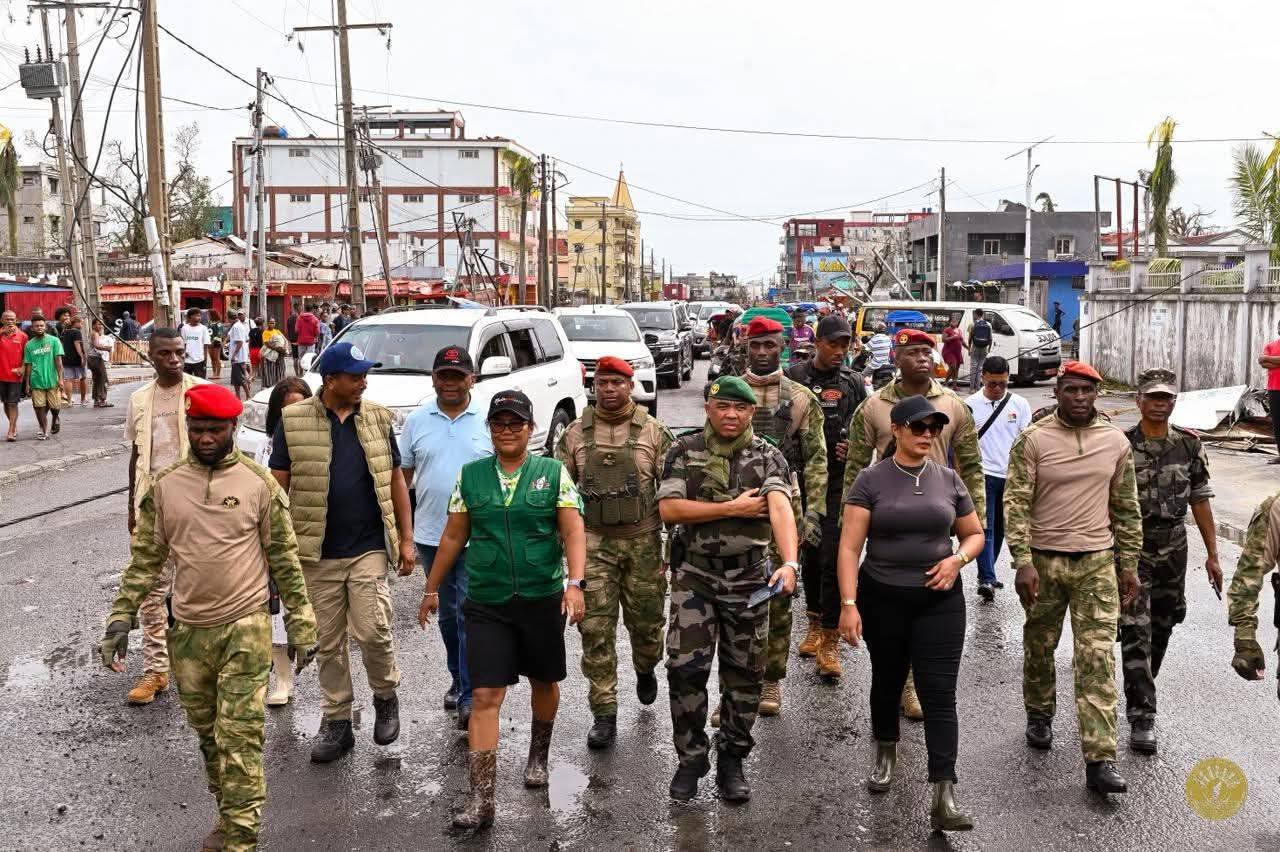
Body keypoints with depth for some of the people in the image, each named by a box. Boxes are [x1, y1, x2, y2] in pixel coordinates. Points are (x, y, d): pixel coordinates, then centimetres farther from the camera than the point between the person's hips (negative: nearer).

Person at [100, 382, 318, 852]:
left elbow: (285, 559, -1)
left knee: (239, 736, -4)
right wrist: (120, 618, -1)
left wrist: (301, 625, -2)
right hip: (188, 631, 4)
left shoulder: (259, 483, -5)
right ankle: (233, 813, 35)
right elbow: (145, 559, 7)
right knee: (209, 734, 16)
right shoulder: (164, 485, 1)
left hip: (245, 628, -3)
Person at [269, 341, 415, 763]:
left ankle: (386, 697, 19)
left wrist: (406, 539, 4)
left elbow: (395, 479, 8)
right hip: (317, 554, 0)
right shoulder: (293, 422, -2)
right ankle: (337, 722, 22)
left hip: (369, 549, 0)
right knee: (328, 643, 8)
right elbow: (278, 485, 0)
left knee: (373, 631, -8)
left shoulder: (377, 419, 5)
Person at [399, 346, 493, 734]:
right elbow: (402, 475, 8)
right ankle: (458, 679, 34)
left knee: (469, 614, -6)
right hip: (431, 535, 3)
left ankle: (470, 695, -2)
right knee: (448, 613, 17)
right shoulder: (417, 421, 4)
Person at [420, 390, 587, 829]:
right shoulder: (470, 475, 3)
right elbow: (453, 536, 10)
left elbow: (573, 532, -9)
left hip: (542, 599, 0)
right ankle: (481, 799, -2)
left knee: (544, 682, 17)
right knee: (485, 697, -5)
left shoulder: (553, 473, -2)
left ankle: (538, 757, 43)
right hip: (487, 604, 1)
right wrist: (432, 588, 13)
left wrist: (575, 583, -22)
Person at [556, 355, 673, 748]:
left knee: (647, 619, 10)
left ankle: (645, 669, 44)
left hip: (642, 541, 0)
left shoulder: (653, 432, 0)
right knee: (595, 629, -2)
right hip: (593, 543, 1)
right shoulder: (575, 434, 3)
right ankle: (604, 714, 7)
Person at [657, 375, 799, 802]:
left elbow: (780, 509, -19)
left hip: (749, 578, 1)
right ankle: (690, 758, 15)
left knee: (744, 673, 8)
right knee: (685, 667, -4)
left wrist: (789, 562, -36)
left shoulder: (768, 457, -2)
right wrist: (734, 508, -13)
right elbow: (669, 509, -11)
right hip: (695, 575, 0)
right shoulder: (684, 451, 0)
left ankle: (732, 760, 26)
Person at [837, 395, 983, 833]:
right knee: (887, 680, 18)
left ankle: (944, 796, -4)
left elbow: (975, 534, 14)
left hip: (939, 600, 1)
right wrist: (848, 604, -19)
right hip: (883, 599, -1)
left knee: (939, 694, -5)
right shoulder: (871, 480, -7)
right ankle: (886, 751, 45)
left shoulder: (948, 480, 3)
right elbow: (849, 547, -11)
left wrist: (958, 559, -8)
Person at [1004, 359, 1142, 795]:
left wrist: (1129, 563, 9)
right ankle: (1039, 715, 40)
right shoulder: (1033, 440, -5)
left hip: (1097, 562, 1)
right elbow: (1016, 503, -8)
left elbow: (1126, 507, 11)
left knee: (1097, 657, -4)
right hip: (1043, 559, -1)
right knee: (1039, 647, 13)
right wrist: (1023, 562, -15)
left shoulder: (1116, 442, 5)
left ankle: (1100, 760, -4)